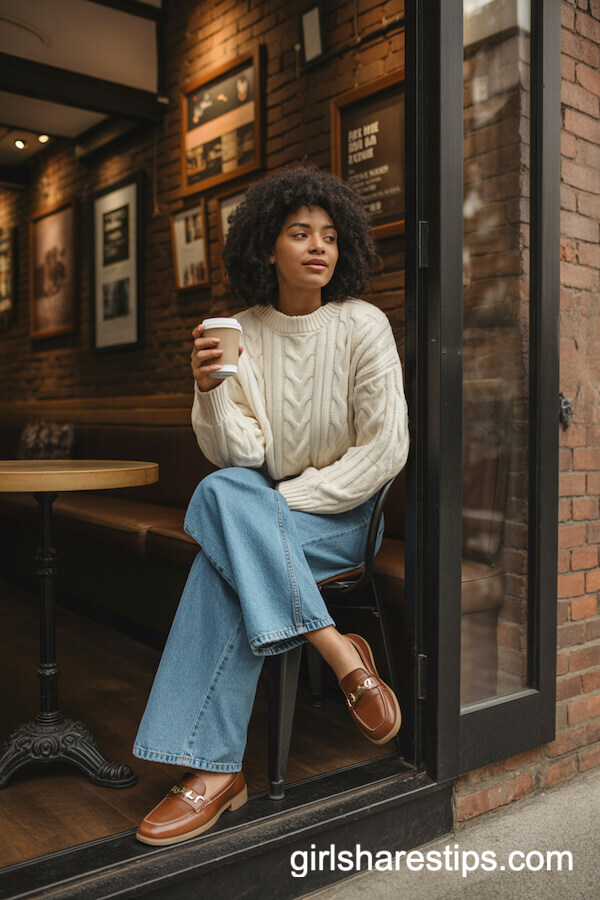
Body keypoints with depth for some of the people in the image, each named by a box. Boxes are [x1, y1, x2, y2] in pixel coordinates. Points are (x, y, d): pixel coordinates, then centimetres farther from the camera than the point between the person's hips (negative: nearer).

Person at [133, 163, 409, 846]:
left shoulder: (363, 325, -6)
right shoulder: (242, 333, 2)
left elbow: (385, 450, -11)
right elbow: (238, 455, -5)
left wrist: (285, 500, -15)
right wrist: (210, 391, -24)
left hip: (346, 514, -3)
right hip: (269, 515, 3)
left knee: (224, 548, -28)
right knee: (222, 490, -30)